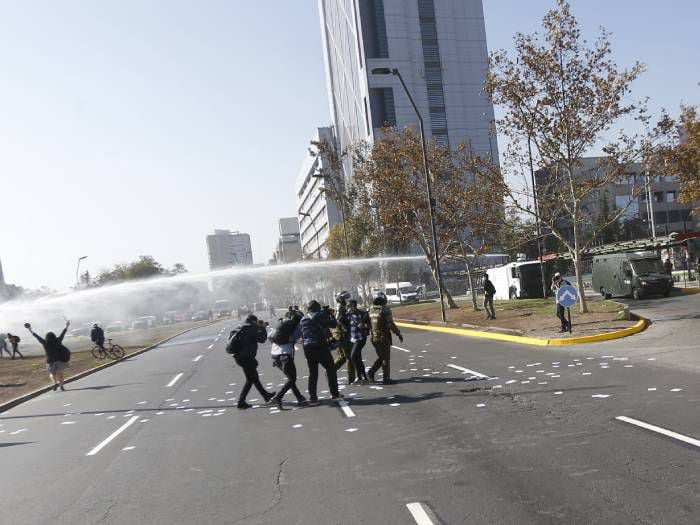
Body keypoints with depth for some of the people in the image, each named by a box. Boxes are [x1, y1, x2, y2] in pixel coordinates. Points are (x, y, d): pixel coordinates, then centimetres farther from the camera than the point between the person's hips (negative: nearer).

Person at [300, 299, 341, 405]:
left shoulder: (303, 319, 12)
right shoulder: (320, 315, -6)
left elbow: (302, 334, 14)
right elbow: (333, 324, -3)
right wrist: (330, 316, 12)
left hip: (307, 348, 5)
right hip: (320, 346, -5)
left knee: (313, 373, 10)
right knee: (331, 369, 9)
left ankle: (312, 397, 7)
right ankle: (334, 393, 12)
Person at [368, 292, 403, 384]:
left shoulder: (371, 310, 5)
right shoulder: (385, 310, -13)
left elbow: (367, 324, 9)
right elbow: (391, 324, -17)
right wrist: (399, 333, -9)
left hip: (374, 338, 6)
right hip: (384, 338, -6)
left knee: (381, 357, 20)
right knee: (386, 359, 5)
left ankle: (371, 371, 6)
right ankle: (386, 379, 8)